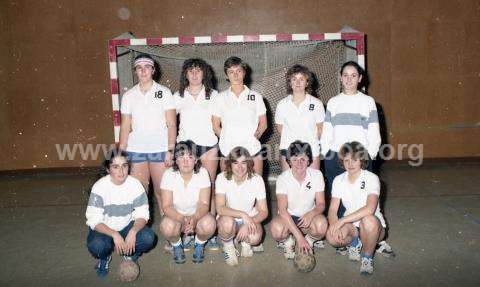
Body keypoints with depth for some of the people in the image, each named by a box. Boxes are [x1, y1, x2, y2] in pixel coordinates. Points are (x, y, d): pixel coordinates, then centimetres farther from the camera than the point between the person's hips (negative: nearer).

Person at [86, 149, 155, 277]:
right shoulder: (100, 187, -19)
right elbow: (93, 220, -21)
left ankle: (131, 254, 8)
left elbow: (142, 215, -12)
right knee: (96, 245, -34)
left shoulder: (135, 184, -14)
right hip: (104, 229, -1)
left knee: (148, 237, -26)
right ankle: (105, 258, 5)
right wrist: (114, 234, -35)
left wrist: (133, 231, -33)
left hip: (127, 226, 2)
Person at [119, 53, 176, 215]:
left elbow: (171, 124, -1)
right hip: (136, 149, 2)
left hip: (160, 148, -2)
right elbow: (125, 127, 9)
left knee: (162, 191, 0)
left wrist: (170, 150, -9)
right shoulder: (129, 95, 8)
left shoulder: (164, 93, 2)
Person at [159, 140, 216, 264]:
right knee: (167, 227, -32)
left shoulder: (202, 173, -15)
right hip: (175, 216, 0)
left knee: (209, 224, -31)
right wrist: (182, 219, -36)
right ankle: (177, 245, 4)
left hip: (197, 216, 0)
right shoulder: (169, 174, -16)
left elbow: (204, 204, -17)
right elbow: (166, 206, -18)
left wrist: (194, 218, -38)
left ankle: (199, 244, 4)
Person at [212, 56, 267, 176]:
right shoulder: (221, 98, 7)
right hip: (227, 152, 0)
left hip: (253, 151, 0)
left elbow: (263, 124, 10)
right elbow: (215, 126, 8)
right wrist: (226, 139, -3)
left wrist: (254, 138, -2)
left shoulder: (256, 97, 8)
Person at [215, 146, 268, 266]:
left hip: (250, 220, 1)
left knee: (255, 238, -30)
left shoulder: (257, 180, -14)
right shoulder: (222, 178, -16)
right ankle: (228, 246, -1)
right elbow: (220, 208, -25)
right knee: (228, 222, -35)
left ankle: (245, 241, 9)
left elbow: (264, 211, -13)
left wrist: (248, 223, -29)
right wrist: (242, 214, -38)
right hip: (229, 219, 0)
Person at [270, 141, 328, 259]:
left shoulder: (317, 175, -10)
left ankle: (309, 240, 3)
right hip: (288, 217, -1)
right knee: (276, 229, -35)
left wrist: (311, 213, -34)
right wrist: (299, 236, -32)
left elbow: (321, 204, -8)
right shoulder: (283, 178, -16)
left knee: (321, 225, -33)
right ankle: (288, 240, 3)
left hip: (308, 217, 1)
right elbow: (282, 209, -24)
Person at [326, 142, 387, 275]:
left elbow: (370, 209, -30)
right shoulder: (339, 180, -1)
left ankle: (367, 257, -9)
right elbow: (332, 210, -6)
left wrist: (342, 220, -35)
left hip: (373, 224, -3)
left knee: (368, 220, -39)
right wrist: (334, 225, -28)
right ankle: (355, 241, 8)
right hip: (351, 225, 3)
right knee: (331, 237, -28)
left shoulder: (371, 178, -15)